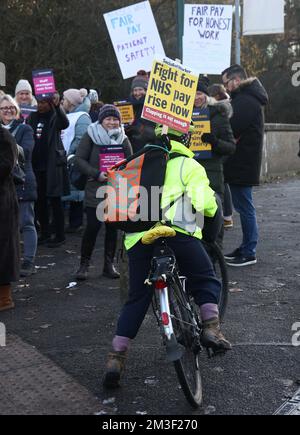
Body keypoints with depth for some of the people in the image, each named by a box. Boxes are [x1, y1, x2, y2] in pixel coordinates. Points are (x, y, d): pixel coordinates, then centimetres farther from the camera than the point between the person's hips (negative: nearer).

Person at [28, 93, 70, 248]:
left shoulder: (55, 117, -6)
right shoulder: (32, 117, 10)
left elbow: (65, 124, -28)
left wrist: (57, 106, -44)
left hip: (53, 165, -6)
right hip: (36, 165, 6)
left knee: (55, 201, -1)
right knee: (40, 201, 10)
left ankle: (60, 236, 6)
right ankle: (45, 234, 20)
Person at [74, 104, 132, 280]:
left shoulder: (123, 139, 8)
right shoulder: (91, 136, -1)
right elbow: (79, 159, -4)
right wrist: (96, 174, -15)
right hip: (95, 190, -3)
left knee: (113, 227, 7)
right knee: (93, 227, -6)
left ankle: (109, 264, 18)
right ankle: (84, 264, 9)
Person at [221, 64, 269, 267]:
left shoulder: (246, 101, -17)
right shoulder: (249, 98, 17)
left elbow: (232, 134, -23)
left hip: (242, 165, -11)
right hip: (243, 164, 11)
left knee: (245, 208, -4)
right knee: (244, 207, 15)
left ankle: (249, 253, 4)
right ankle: (246, 248, 24)